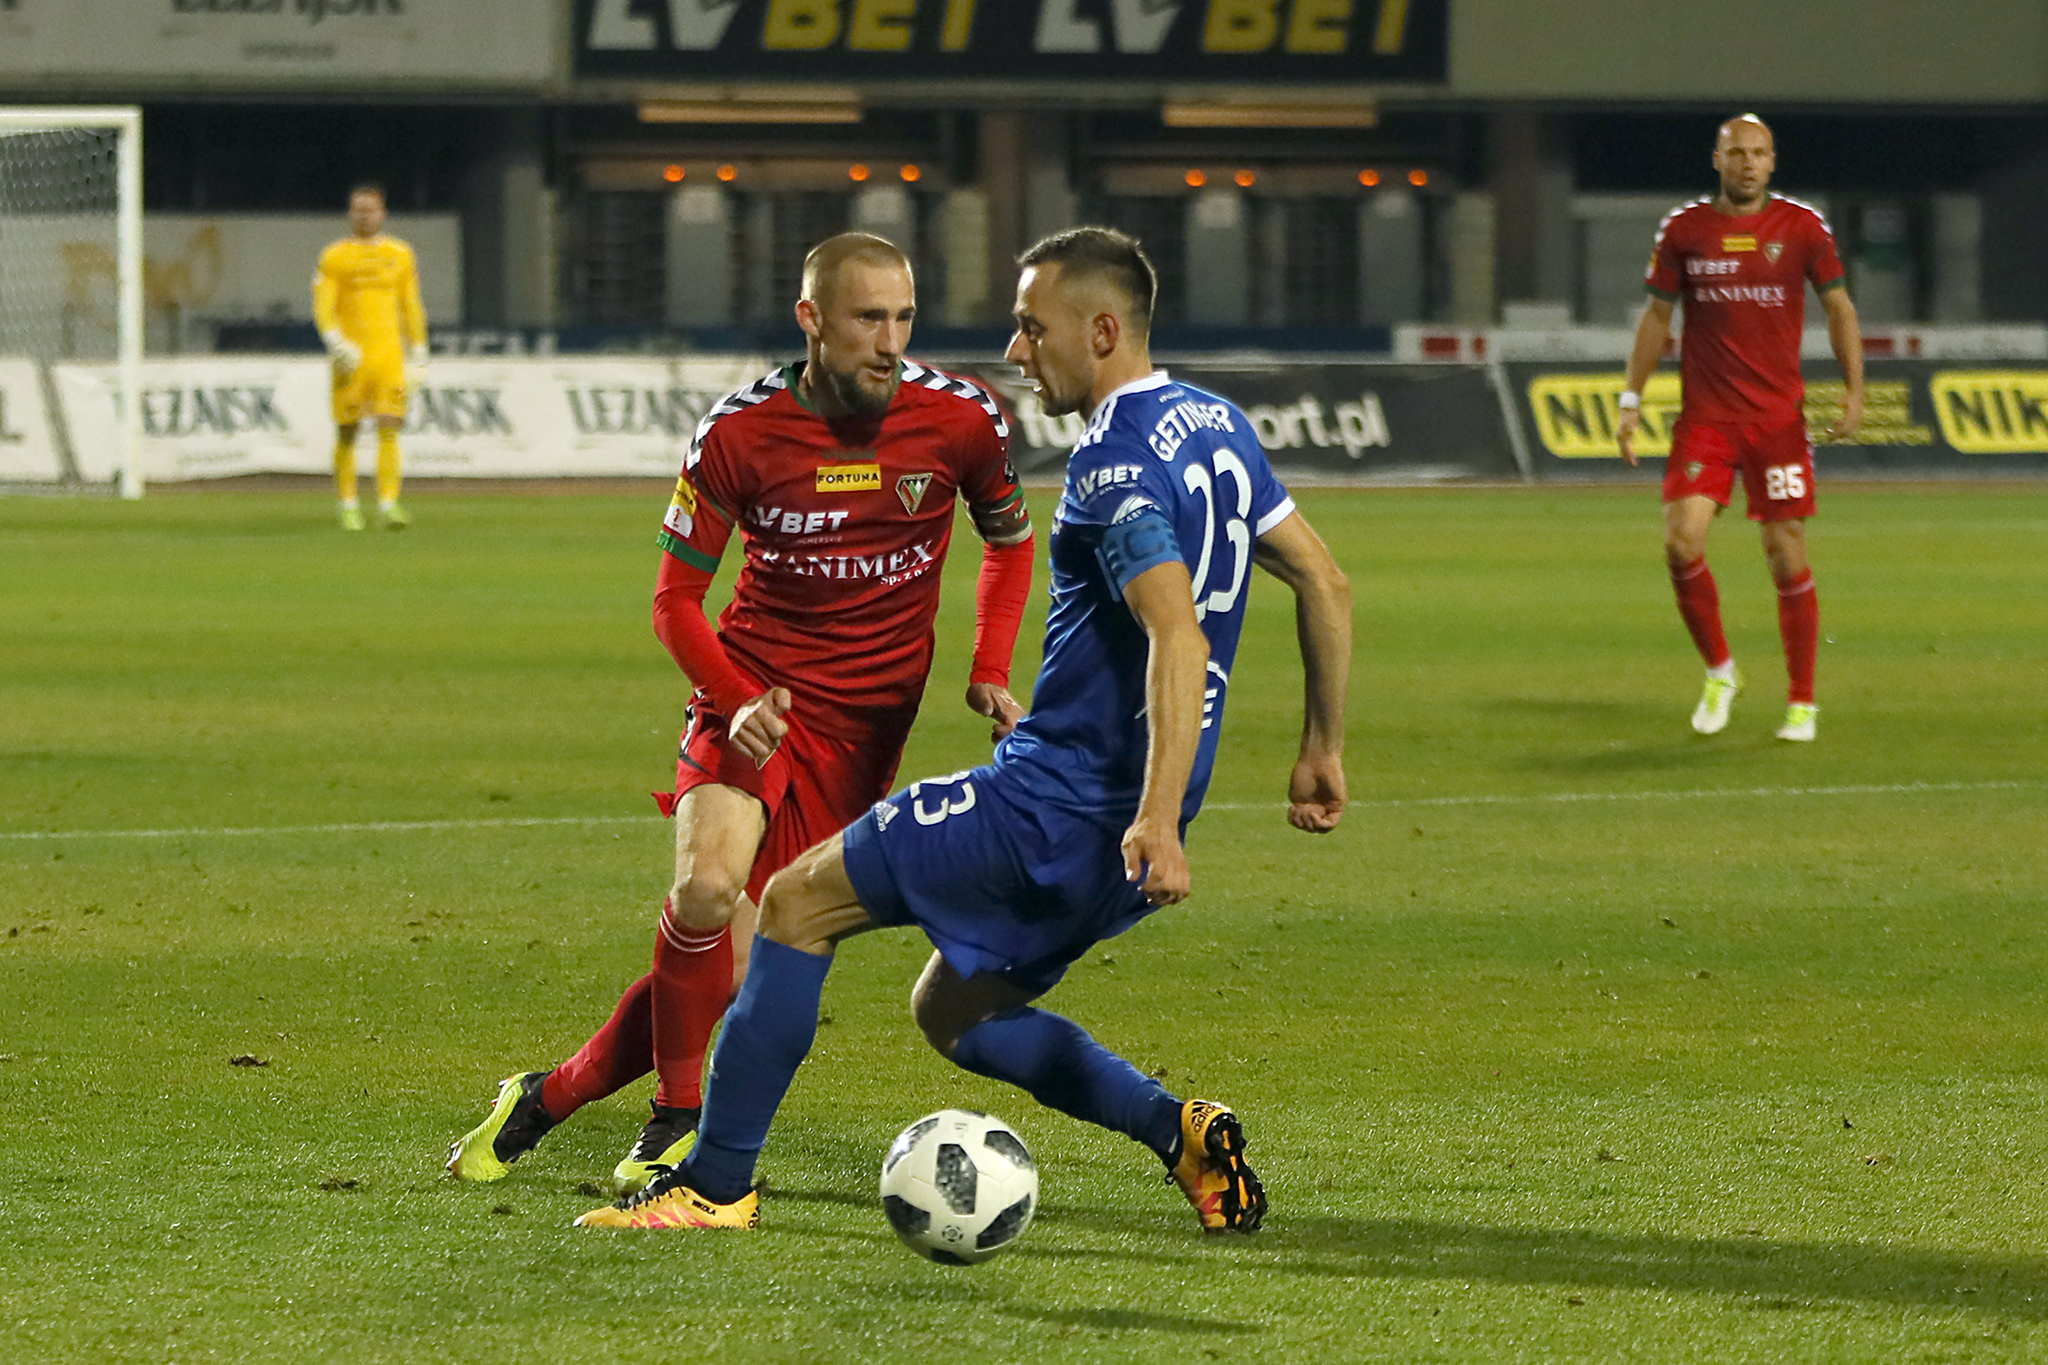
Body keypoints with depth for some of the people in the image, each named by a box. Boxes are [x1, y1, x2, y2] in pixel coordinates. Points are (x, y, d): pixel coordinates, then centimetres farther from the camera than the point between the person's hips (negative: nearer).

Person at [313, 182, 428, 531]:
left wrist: (418, 355, 15)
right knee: (347, 433, 2)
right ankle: (348, 505, 15)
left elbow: (412, 307, 17)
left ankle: (388, 503, -14)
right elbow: (323, 308, -3)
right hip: (350, 358, -1)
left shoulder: (400, 255, 11)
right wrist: (337, 343, -19)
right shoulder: (334, 258, 2)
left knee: (389, 429, -11)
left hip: (389, 355, 1)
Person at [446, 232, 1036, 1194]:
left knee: (730, 970, -7)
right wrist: (737, 700, -17)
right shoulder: (739, 432, -10)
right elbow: (675, 598, 0)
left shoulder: (961, 420, -6)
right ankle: (677, 1122, -10)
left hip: (862, 728, 1)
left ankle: (551, 1097, 12)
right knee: (707, 885, -29)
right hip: (755, 696, -1)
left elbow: (1009, 540, 14)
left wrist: (990, 674, 1)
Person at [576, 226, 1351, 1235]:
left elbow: (1180, 639, -29)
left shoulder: (1117, 468, -17)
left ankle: (717, 1182, -1)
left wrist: (1157, 818, -37)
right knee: (950, 1011, 21)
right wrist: (1323, 747, 22)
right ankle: (1181, 1130, 6)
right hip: (1124, 823, 9)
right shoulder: (1215, 426, 11)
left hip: (1055, 802, -9)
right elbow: (1326, 584, 16)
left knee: (798, 902, -1)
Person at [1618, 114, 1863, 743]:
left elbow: (1838, 306, 8)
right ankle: (1719, 672, 8)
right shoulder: (1684, 228, 3)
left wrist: (1854, 391, -1)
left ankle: (1802, 702, 12)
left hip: (1779, 418, -1)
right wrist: (1631, 399, 5)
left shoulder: (1802, 226, 1)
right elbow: (1657, 315, 11)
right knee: (1681, 542, -15)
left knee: (1788, 558, -2)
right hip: (1704, 418, 1)